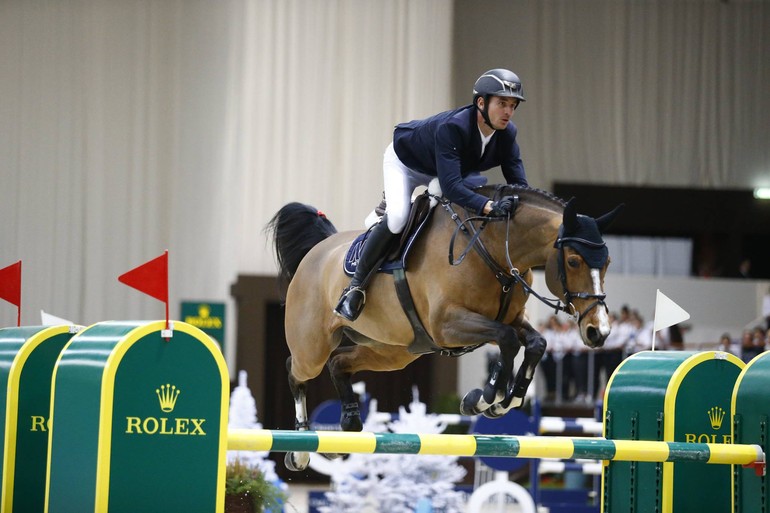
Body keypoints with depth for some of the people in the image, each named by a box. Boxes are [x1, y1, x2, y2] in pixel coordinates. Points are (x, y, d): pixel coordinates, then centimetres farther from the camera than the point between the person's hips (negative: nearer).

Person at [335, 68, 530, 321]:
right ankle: (356, 286, -17)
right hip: (404, 162, -7)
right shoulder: (450, 127, -44)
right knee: (397, 217, -30)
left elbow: (519, 183, -21)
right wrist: (489, 206, -66)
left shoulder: (507, 134, -23)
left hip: (456, 169, 7)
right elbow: (451, 186, -52)